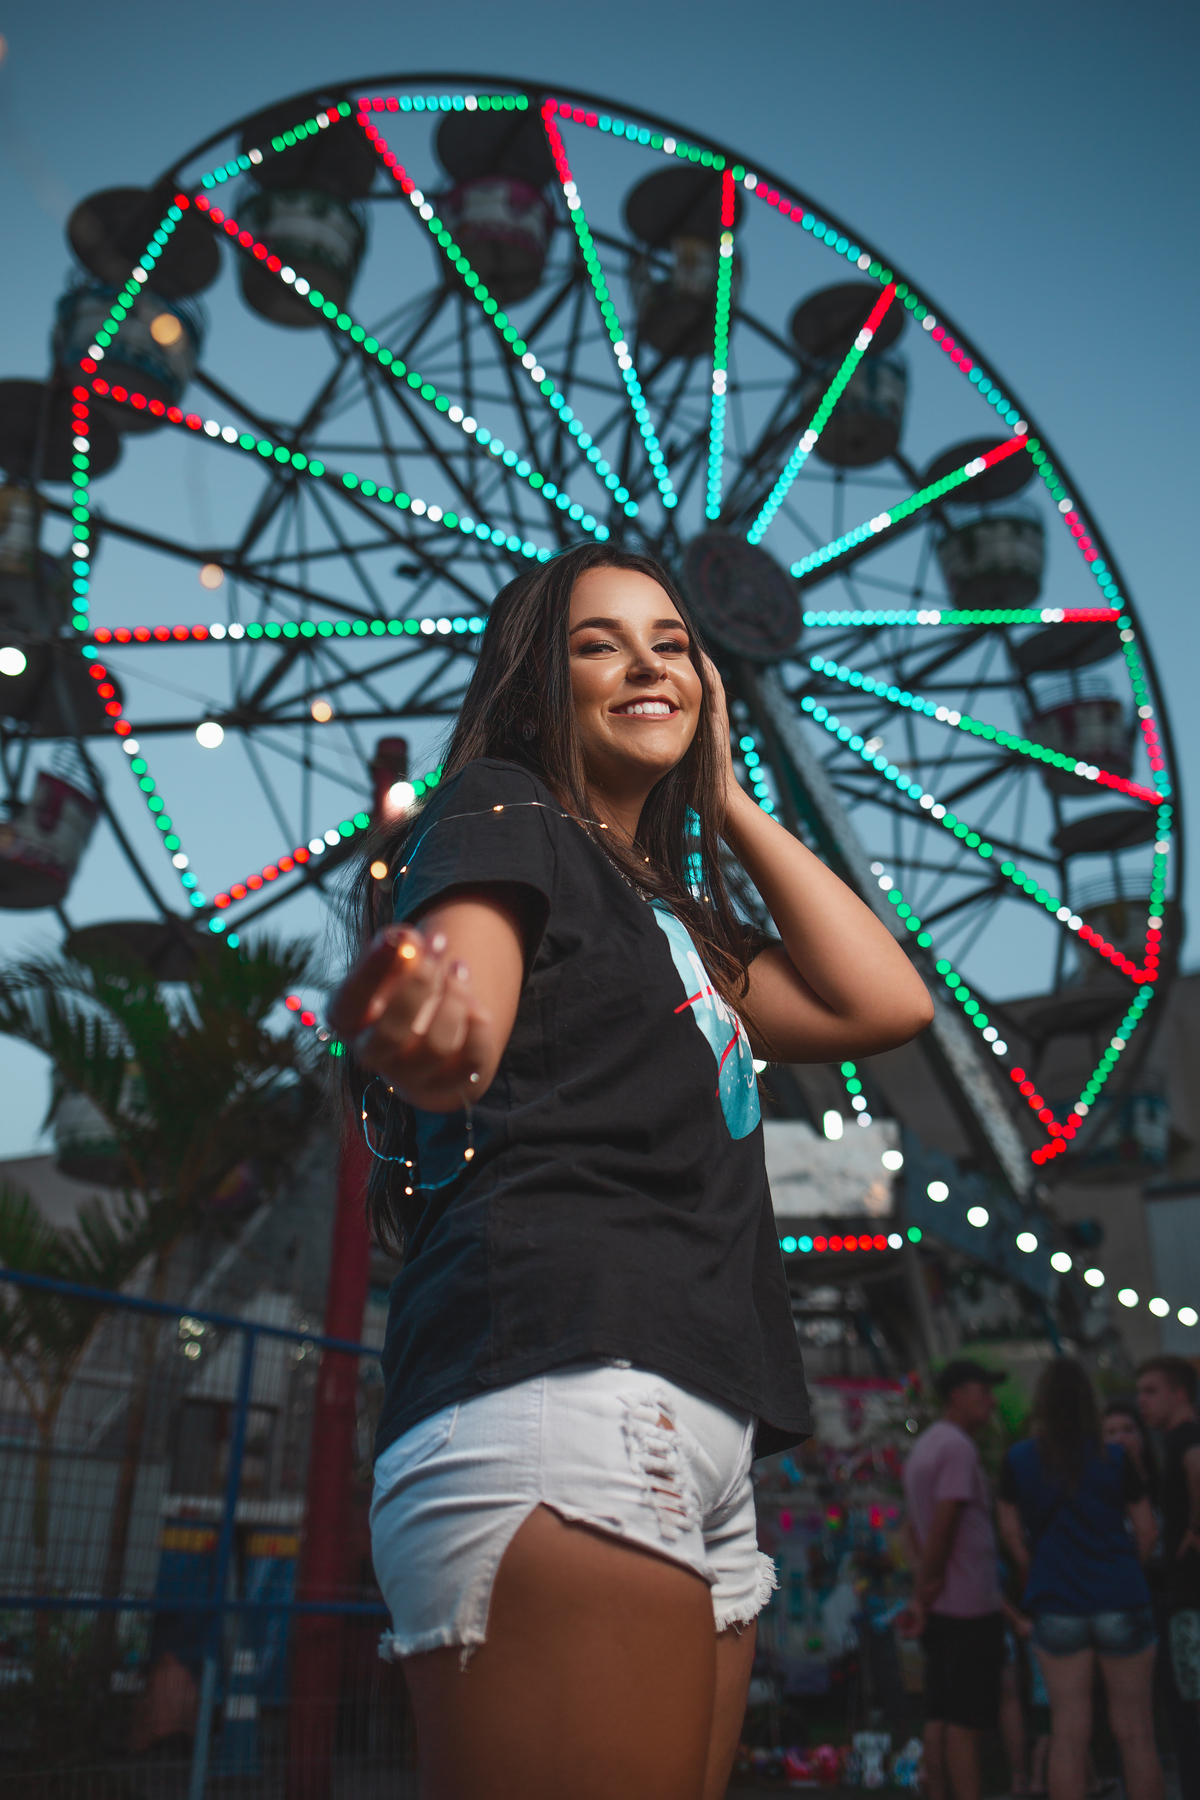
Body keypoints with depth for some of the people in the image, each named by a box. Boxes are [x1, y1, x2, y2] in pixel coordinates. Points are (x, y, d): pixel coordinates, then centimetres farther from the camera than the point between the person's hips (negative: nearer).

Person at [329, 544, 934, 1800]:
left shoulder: (673, 912, 28)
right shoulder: (499, 816, 6)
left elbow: (886, 1003, 18)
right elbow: (466, 988, -15)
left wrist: (729, 801, 22)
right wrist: (420, 1023, -40)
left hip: (697, 1437, 8)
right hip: (559, 1393, -8)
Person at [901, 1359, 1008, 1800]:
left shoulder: (924, 1445, 16)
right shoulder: (958, 1447, -14)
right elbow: (944, 1521, -20)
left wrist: (922, 1593, 12)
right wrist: (930, 1582, -10)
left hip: (940, 1606, 9)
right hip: (971, 1605, -9)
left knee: (939, 1716, 10)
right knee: (966, 1721, -6)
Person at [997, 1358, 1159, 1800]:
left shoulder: (1018, 1461, -2)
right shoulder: (1114, 1458, -5)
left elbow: (1011, 1533, 2)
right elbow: (1146, 1530, 0)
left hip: (1056, 1608, 1)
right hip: (1120, 1603, -1)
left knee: (1068, 1735, 7)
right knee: (1134, 1733, 9)